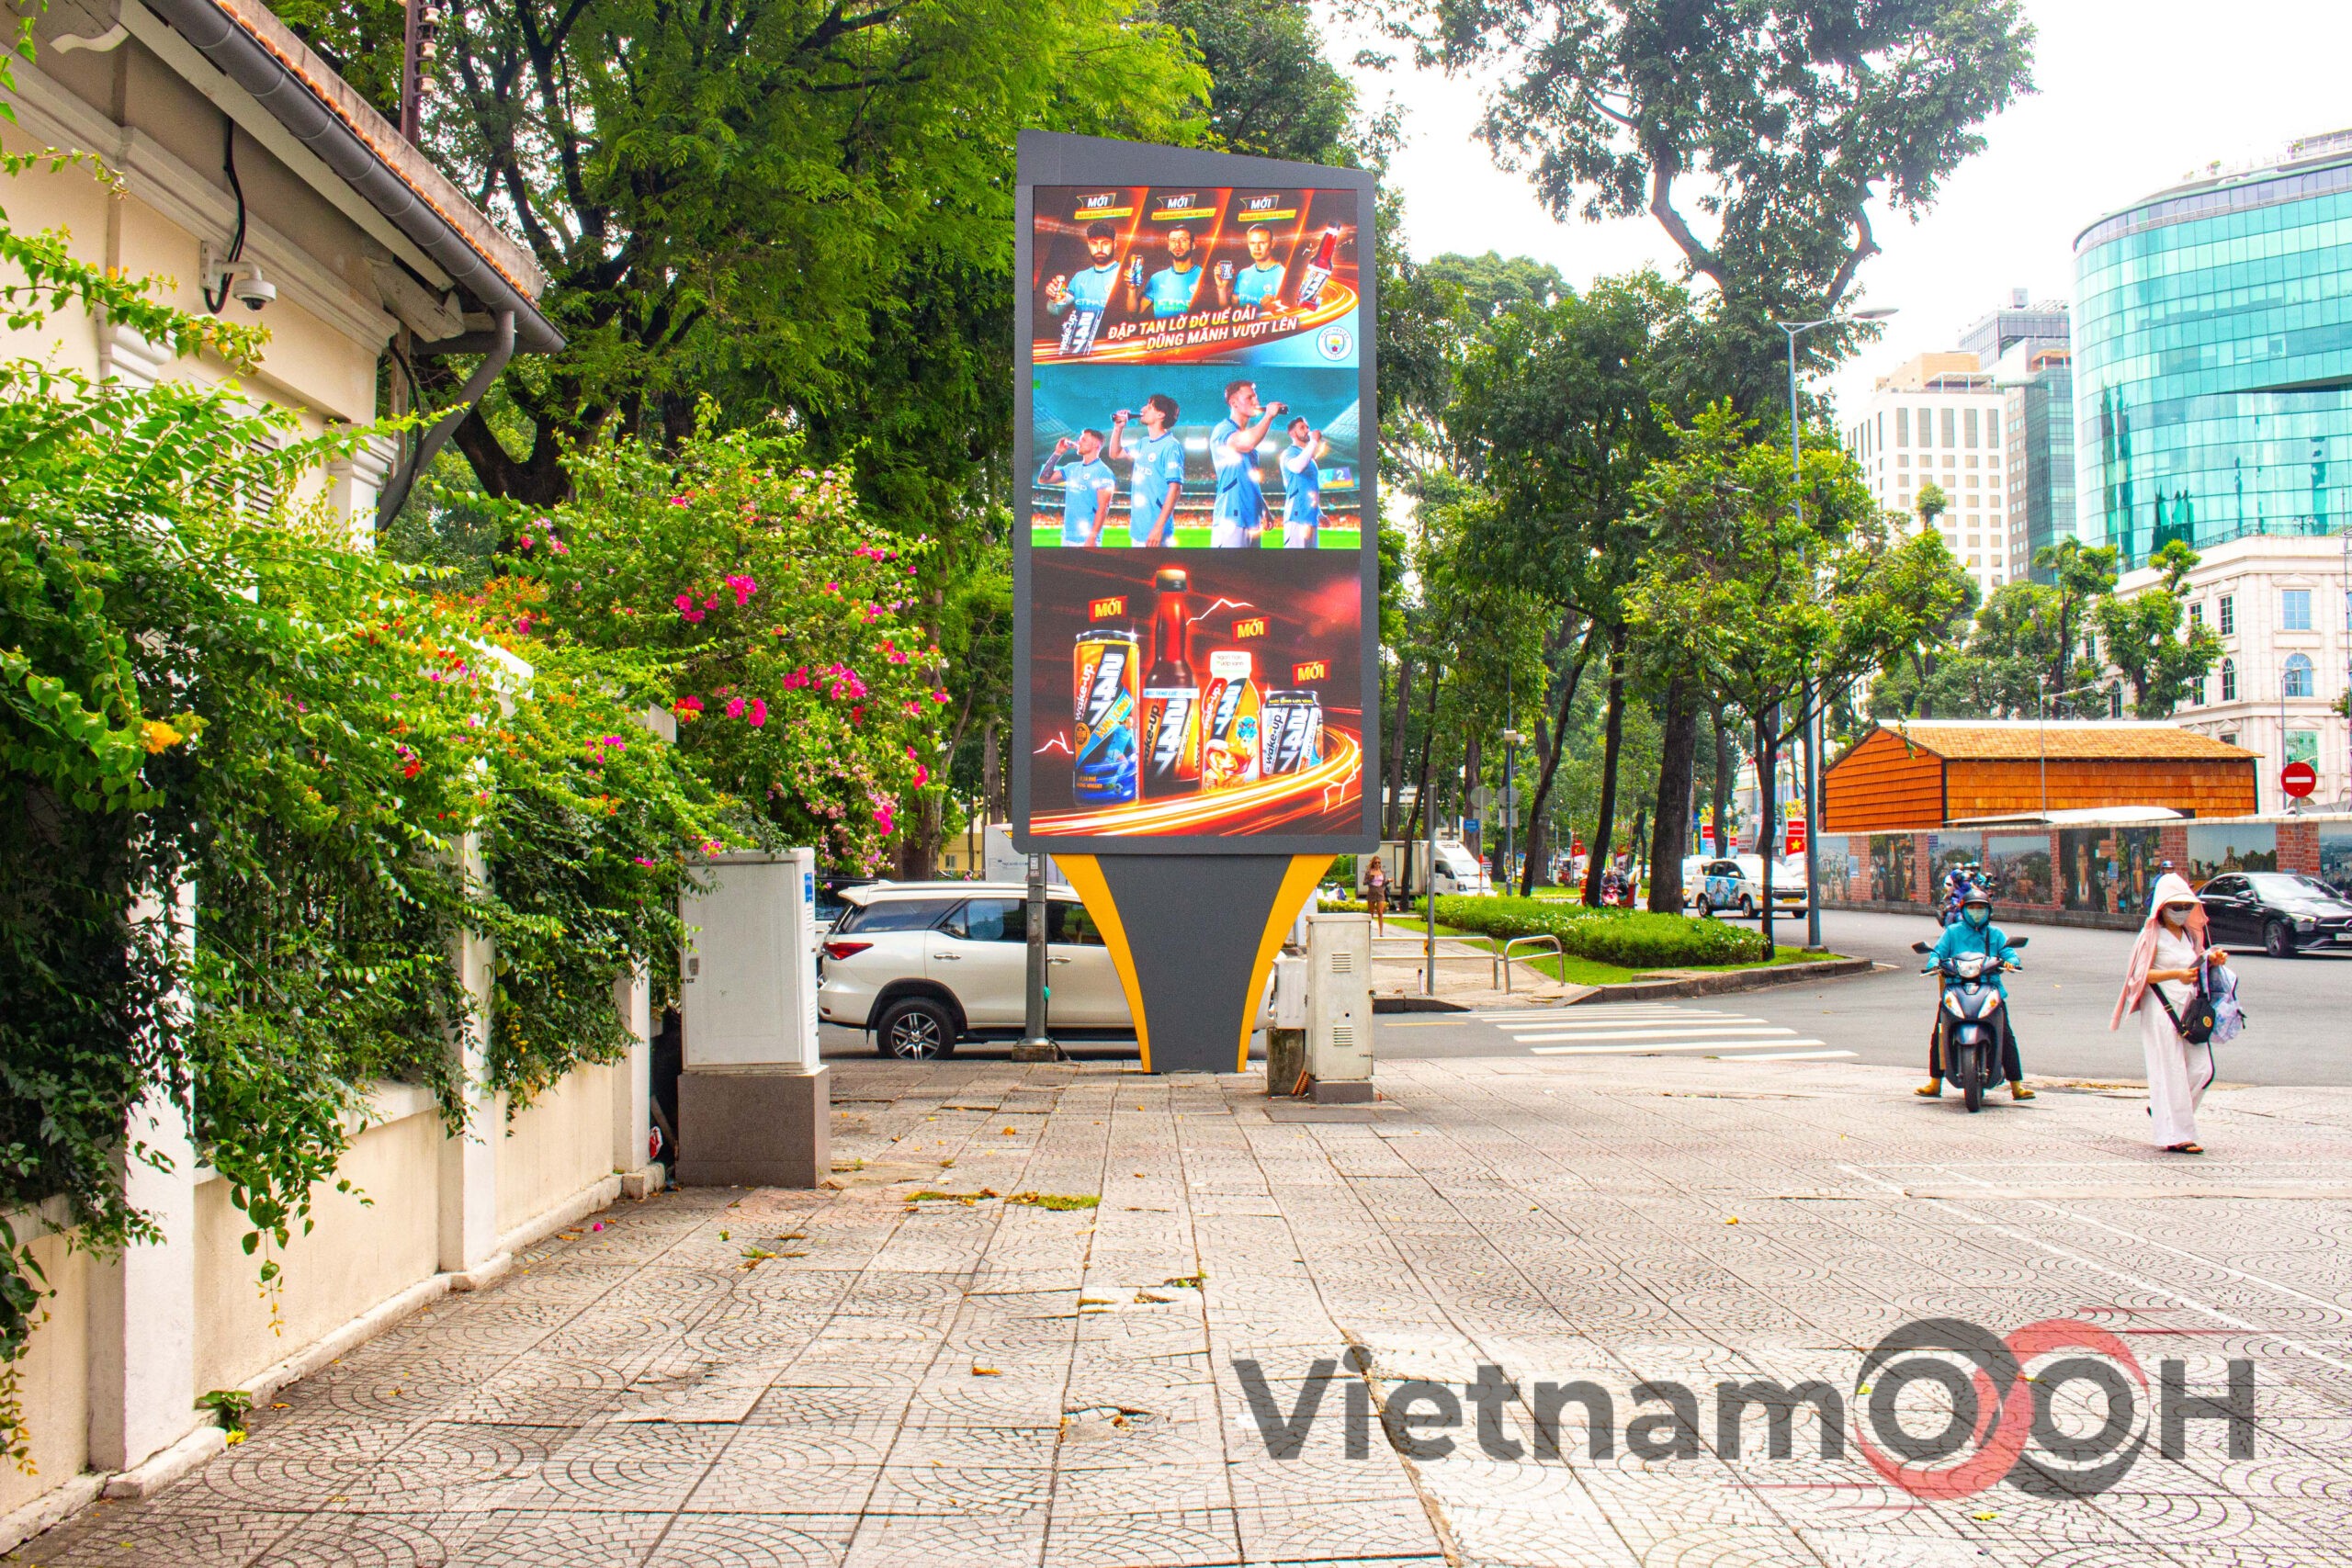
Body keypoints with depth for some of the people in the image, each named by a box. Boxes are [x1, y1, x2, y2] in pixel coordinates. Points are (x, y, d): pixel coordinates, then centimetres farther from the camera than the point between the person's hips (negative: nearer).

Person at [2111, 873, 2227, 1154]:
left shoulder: (2190, 935, 17)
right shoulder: (2153, 936, -5)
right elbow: (2141, 975, -12)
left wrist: (2212, 961, 3)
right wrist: (2177, 974, -25)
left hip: (2189, 1007, 7)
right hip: (2162, 1008, -7)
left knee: (2202, 1069, 0)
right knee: (2171, 1072, -6)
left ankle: (2161, 1107, 23)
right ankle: (2176, 1136, -2)